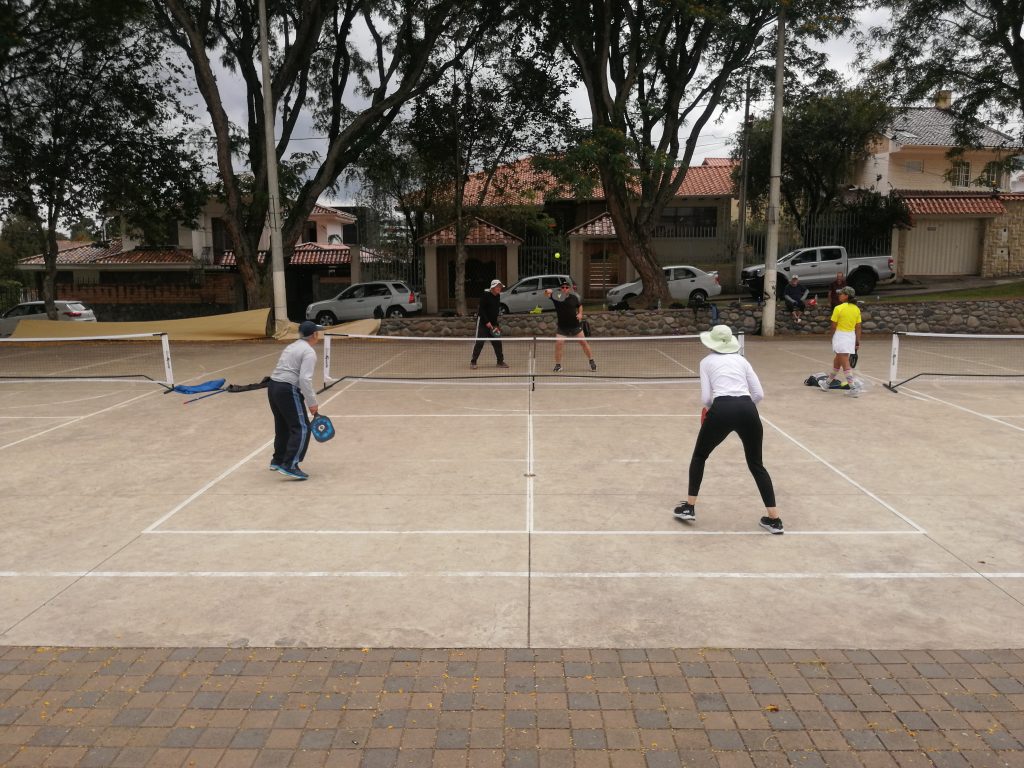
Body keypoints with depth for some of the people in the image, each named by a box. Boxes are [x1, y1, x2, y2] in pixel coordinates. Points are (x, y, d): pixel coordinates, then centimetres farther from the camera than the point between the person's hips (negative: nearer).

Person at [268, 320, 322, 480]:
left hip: (273, 385, 10)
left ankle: (278, 460, 37)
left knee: (283, 426, 23)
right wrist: (312, 403, -14)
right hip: (288, 391, -10)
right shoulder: (309, 352, -10)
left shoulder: (292, 346, 19)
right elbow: (305, 379, -20)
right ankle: (289, 466, -12)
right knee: (301, 428, -6)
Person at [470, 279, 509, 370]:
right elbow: (481, 309, -16)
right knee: (479, 342, -5)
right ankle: (473, 362, 4)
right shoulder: (486, 295, -14)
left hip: (492, 323, 7)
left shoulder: (498, 296, 7)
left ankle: (500, 361, 14)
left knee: (497, 342, 5)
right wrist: (487, 322, -20)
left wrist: (496, 324, 9)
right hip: (483, 322, -7)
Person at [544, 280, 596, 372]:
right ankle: (558, 365, 7)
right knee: (558, 344, -11)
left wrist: (580, 313, -2)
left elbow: (580, 305, 16)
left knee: (583, 342, 5)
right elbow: (547, 295, -24)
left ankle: (592, 362, 20)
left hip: (575, 325, 1)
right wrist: (547, 292, -47)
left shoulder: (574, 297, -2)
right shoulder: (557, 297, -8)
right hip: (562, 327, -1)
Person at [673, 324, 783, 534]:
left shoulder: (707, 362, 15)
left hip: (721, 410, -2)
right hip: (748, 410, 3)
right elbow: (759, 394, 14)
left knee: (699, 456, 22)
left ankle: (688, 508, 23)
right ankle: (774, 519, 14)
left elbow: (706, 399, 6)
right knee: (756, 465, 18)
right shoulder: (741, 360, 22)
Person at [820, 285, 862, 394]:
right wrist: (858, 341, 11)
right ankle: (827, 382, 33)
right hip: (851, 336, 7)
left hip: (840, 335, -7)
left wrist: (830, 334, 8)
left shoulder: (838, 308, -14)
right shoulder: (856, 309, 4)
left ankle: (852, 386, -7)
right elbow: (858, 327, 5)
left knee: (845, 363, -4)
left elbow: (833, 326, -10)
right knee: (837, 360, 19)